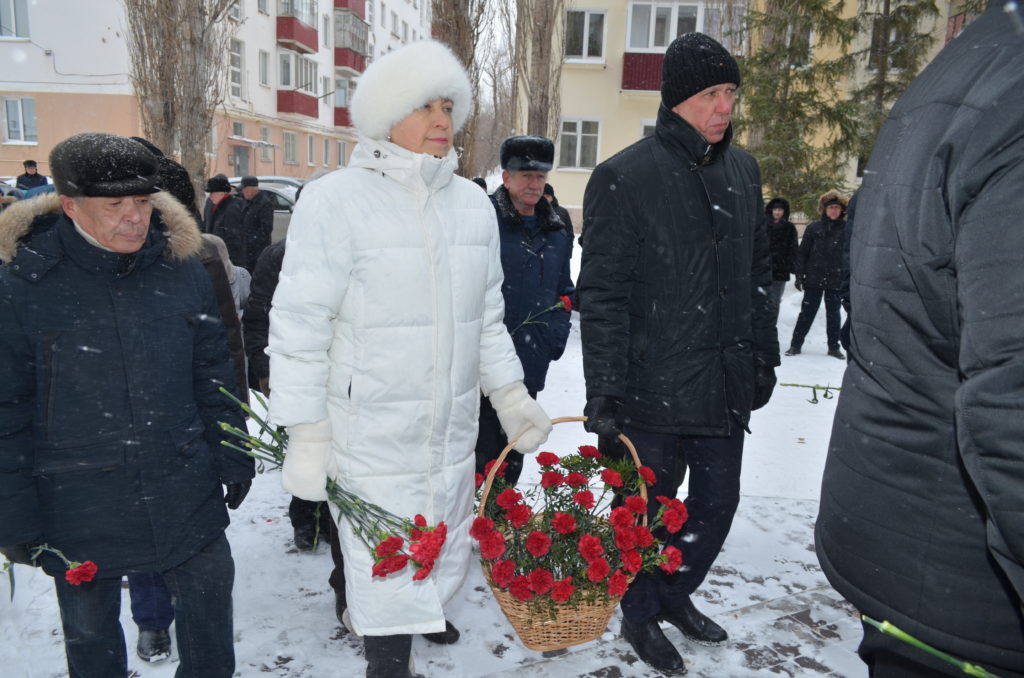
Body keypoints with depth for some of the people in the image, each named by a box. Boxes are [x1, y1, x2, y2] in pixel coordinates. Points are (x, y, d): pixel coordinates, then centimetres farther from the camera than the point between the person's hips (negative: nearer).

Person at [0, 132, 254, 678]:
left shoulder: (181, 268, -2)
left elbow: (213, 374, 6)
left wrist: (231, 457, 8)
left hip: (183, 492, 2)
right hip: (77, 505, -1)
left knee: (209, 598, 15)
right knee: (90, 632, 18)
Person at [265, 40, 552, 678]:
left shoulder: (474, 203, 6)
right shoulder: (336, 200, -12)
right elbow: (300, 326, -11)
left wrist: (512, 397, 11)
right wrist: (305, 434, -11)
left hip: (453, 434, 6)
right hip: (372, 438, -5)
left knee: (448, 553, 23)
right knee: (388, 570, 6)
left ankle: (427, 611, 52)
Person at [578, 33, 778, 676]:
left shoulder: (743, 171, 9)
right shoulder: (625, 178, -10)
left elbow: (759, 273, 17)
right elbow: (602, 295, -13)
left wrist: (764, 353, 16)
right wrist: (606, 393, -16)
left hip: (728, 384, 6)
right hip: (654, 390, -6)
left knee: (718, 504, 17)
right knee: (647, 511, 10)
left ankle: (676, 592, 43)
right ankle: (641, 616, 35)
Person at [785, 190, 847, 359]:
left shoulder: (847, 229, 1)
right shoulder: (813, 228, 1)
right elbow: (802, 252, 2)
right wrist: (799, 275, -3)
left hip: (836, 280, 1)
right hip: (814, 279, 0)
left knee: (833, 313, 10)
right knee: (807, 313, 4)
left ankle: (833, 346, 20)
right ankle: (796, 344, 11)